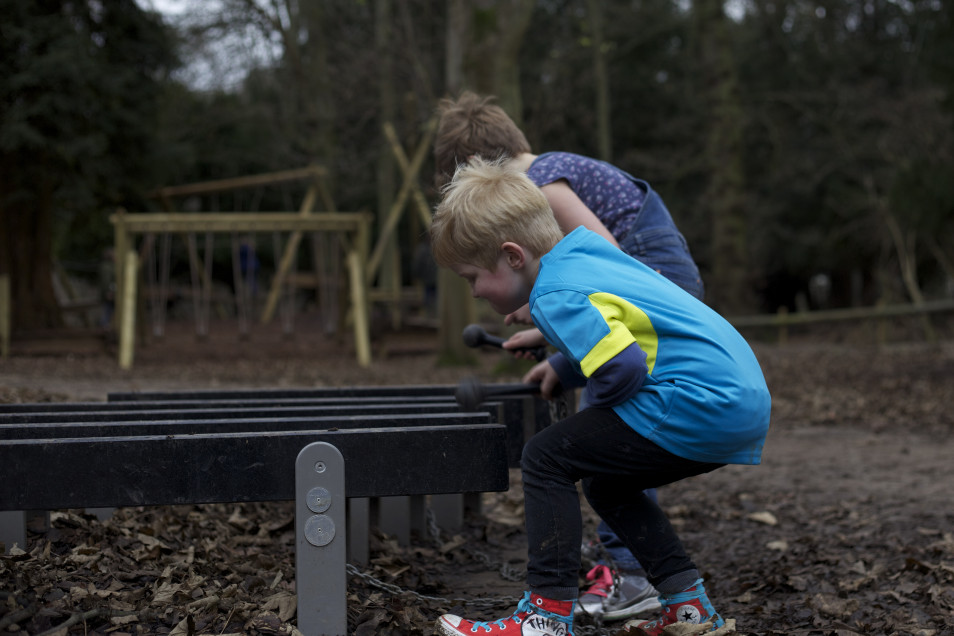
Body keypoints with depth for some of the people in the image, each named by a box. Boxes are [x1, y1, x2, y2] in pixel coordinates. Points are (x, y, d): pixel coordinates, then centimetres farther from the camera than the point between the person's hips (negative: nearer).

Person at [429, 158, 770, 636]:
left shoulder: (556, 296, -14)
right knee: (605, 483, 25)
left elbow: (623, 368, -23)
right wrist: (564, 367, 25)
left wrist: (593, 400, -2)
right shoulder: (585, 252, 16)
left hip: (698, 403, -10)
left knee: (545, 459, -5)